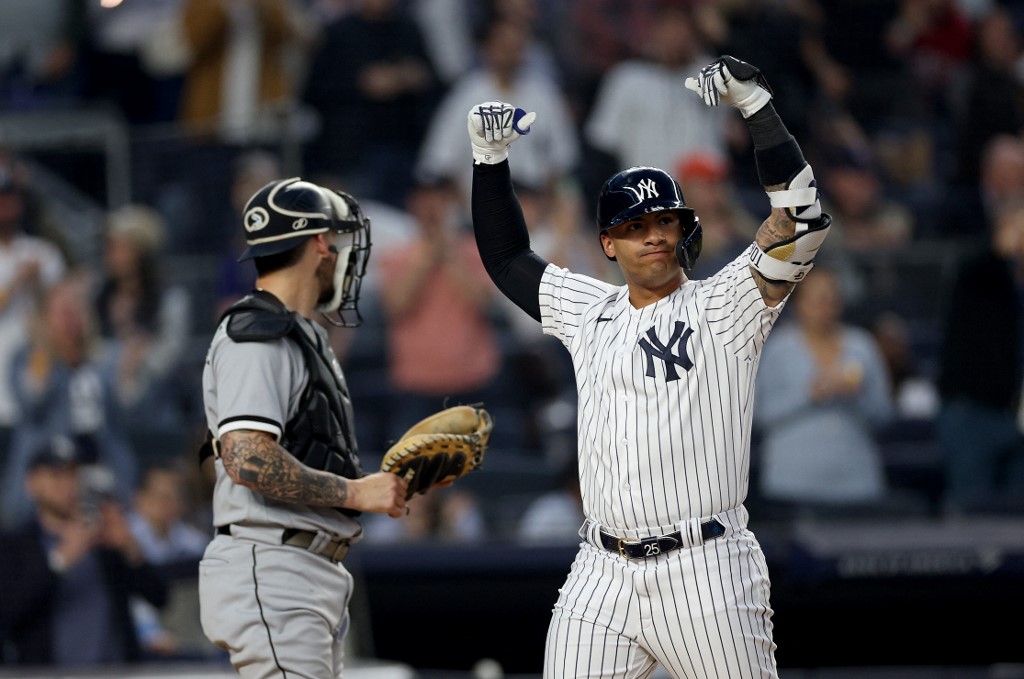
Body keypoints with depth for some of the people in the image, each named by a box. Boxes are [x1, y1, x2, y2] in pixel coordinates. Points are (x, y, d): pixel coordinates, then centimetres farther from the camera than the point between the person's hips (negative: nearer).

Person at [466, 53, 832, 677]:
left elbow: (803, 218, -13)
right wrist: (490, 155, 20)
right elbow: (507, 257, 29)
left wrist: (756, 105, -17)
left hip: (706, 575, -5)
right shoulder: (590, 313, 15)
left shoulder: (721, 309, -1)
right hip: (601, 579, 5)